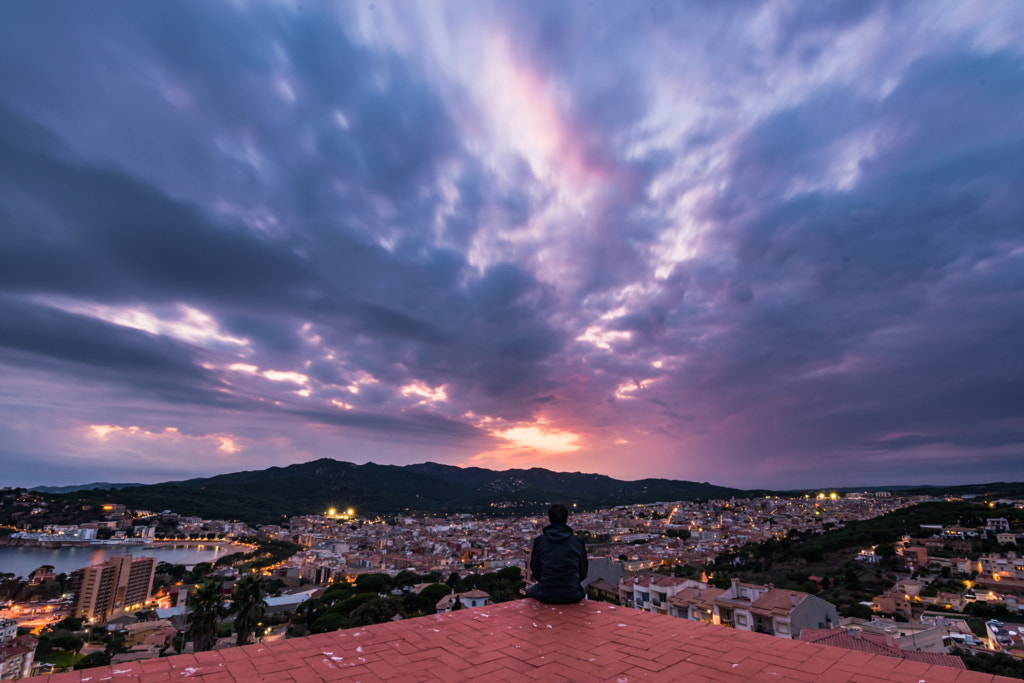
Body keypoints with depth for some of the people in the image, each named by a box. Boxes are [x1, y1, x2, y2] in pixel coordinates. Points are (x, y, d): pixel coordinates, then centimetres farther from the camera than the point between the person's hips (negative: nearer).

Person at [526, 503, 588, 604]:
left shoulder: (539, 541, -6)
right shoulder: (578, 541, -5)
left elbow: (536, 573, 0)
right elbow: (583, 574, 3)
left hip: (546, 596, -1)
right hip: (572, 597, 1)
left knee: (529, 591, 33)